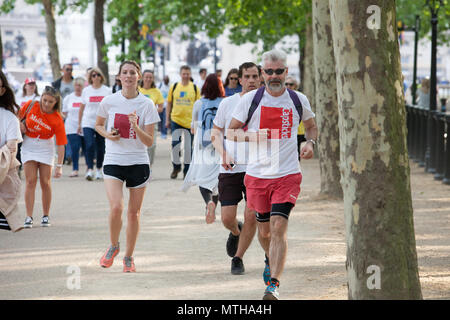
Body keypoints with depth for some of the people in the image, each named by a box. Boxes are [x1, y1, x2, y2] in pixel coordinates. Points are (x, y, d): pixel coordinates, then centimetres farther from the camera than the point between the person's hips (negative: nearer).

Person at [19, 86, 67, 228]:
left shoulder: (57, 119, -18)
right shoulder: (31, 106, -12)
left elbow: (61, 145, -17)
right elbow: (19, 116, 11)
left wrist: (59, 166, -20)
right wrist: (20, 125, -8)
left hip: (45, 148, -1)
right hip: (28, 146, 1)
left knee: (45, 182, -1)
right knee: (30, 181, -6)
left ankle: (46, 216, 11)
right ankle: (29, 217, -9)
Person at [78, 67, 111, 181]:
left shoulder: (107, 91, 4)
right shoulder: (86, 90, 6)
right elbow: (81, 108, 12)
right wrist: (79, 124, 10)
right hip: (88, 123, 0)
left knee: (100, 148, 6)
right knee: (89, 145, -15)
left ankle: (99, 170, 21)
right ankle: (89, 170, -17)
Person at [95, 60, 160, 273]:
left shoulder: (147, 104, -3)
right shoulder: (109, 101, 0)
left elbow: (149, 142, -4)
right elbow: (98, 125, 18)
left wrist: (136, 127, -21)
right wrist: (107, 134, -3)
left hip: (139, 162, 0)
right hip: (113, 161, 0)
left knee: (134, 212, 4)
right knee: (116, 207, -17)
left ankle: (128, 257, 20)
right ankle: (113, 246, 10)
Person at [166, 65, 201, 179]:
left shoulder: (195, 88, 1)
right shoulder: (174, 87, 4)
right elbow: (169, 103, 11)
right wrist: (167, 119, 8)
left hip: (190, 121, 0)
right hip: (176, 119, 0)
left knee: (188, 147, 5)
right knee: (175, 144, -8)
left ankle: (186, 170, 15)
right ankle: (176, 167, 11)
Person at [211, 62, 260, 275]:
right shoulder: (228, 103, 4)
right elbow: (216, 133, 10)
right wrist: (223, 154, -7)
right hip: (231, 169, 1)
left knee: (251, 217, -8)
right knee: (227, 218, -3)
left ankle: (238, 258, 11)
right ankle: (236, 232, 34)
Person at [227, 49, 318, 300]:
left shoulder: (298, 100, 4)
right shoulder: (251, 99, 1)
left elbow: (311, 125, 23)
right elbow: (231, 131, 5)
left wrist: (310, 143, 2)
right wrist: (251, 135, -15)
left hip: (288, 174, -1)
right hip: (257, 174, 1)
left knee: (279, 226, -16)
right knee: (264, 230, 11)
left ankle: (274, 285, -19)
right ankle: (272, 260, 45)